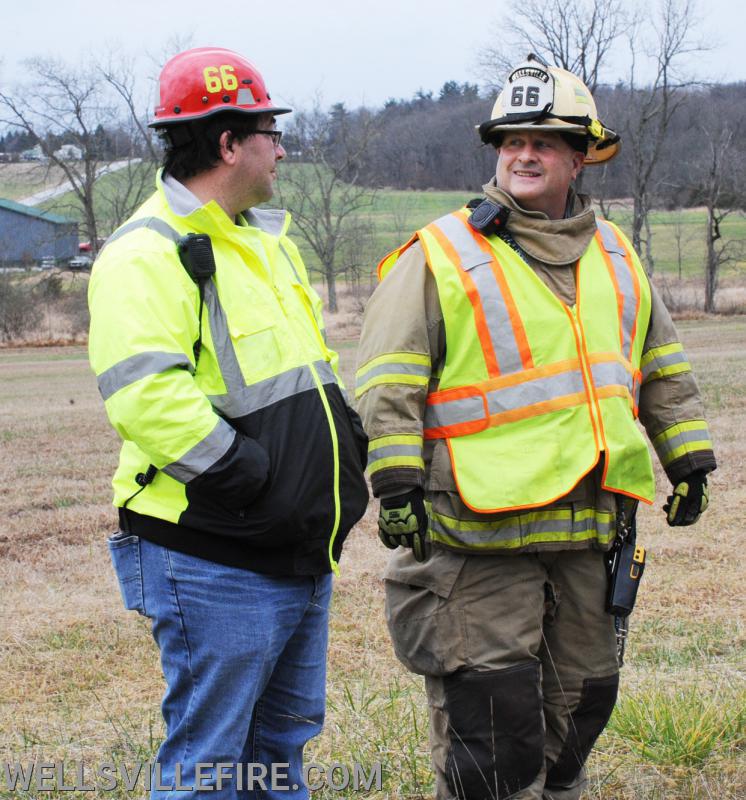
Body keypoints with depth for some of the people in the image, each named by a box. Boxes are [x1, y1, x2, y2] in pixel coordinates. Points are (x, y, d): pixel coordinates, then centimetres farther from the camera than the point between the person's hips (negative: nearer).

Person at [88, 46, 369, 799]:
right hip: (214, 566, -9)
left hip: (299, 555, 9)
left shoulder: (268, 240, 17)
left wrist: (351, 445, 9)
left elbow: (312, 372, 25)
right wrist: (249, 476, -22)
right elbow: (145, 396, -26)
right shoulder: (148, 254, -15)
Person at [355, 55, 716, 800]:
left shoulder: (615, 257, 14)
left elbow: (663, 369, 24)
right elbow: (386, 385, -9)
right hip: (481, 535, -6)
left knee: (580, 697, 15)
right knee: (492, 710, -4)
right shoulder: (440, 256, -4)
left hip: (588, 527, 6)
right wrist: (397, 487, -15)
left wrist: (688, 459, 19)